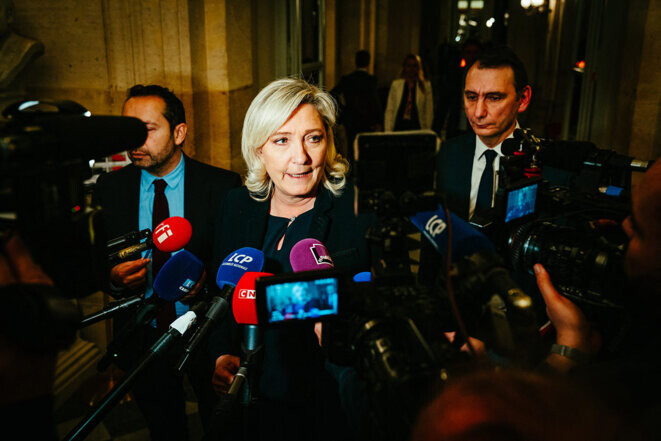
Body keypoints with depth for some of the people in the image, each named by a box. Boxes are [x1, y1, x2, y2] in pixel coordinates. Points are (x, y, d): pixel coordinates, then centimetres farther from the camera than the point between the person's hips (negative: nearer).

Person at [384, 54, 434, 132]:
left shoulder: (426, 86, 8)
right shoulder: (395, 84, 11)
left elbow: (429, 112, 4)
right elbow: (389, 110, 8)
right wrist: (388, 132, 1)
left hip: (417, 128, -1)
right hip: (399, 126, 1)